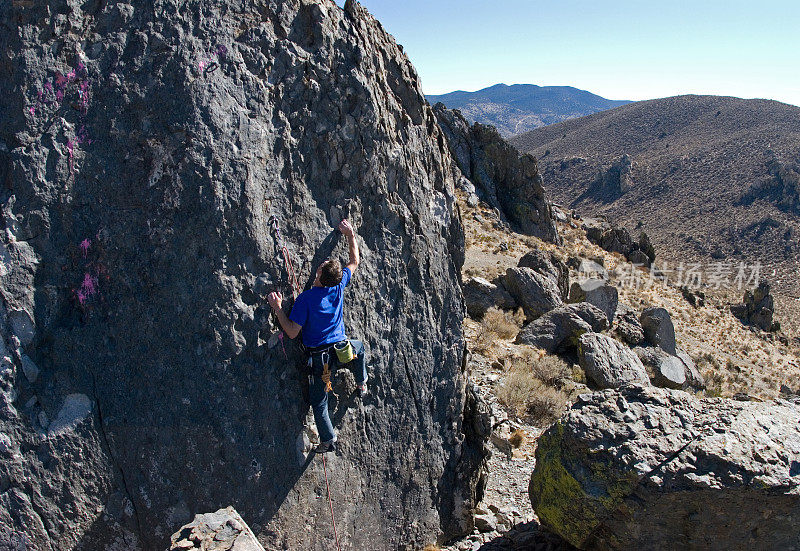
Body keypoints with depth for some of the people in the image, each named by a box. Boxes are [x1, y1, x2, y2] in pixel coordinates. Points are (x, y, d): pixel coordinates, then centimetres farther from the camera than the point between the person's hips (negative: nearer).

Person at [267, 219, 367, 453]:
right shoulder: (338, 287, -9)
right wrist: (350, 234, 16)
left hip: (318, 356, -3)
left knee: (318, 401, 13)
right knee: (359, 347, 39)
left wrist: (278, 307, -15)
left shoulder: (305, 298, -21)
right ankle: (362, 385, 48)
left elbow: (292, 332, -19)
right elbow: (355, 261, 8)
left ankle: (328, 439, 19)